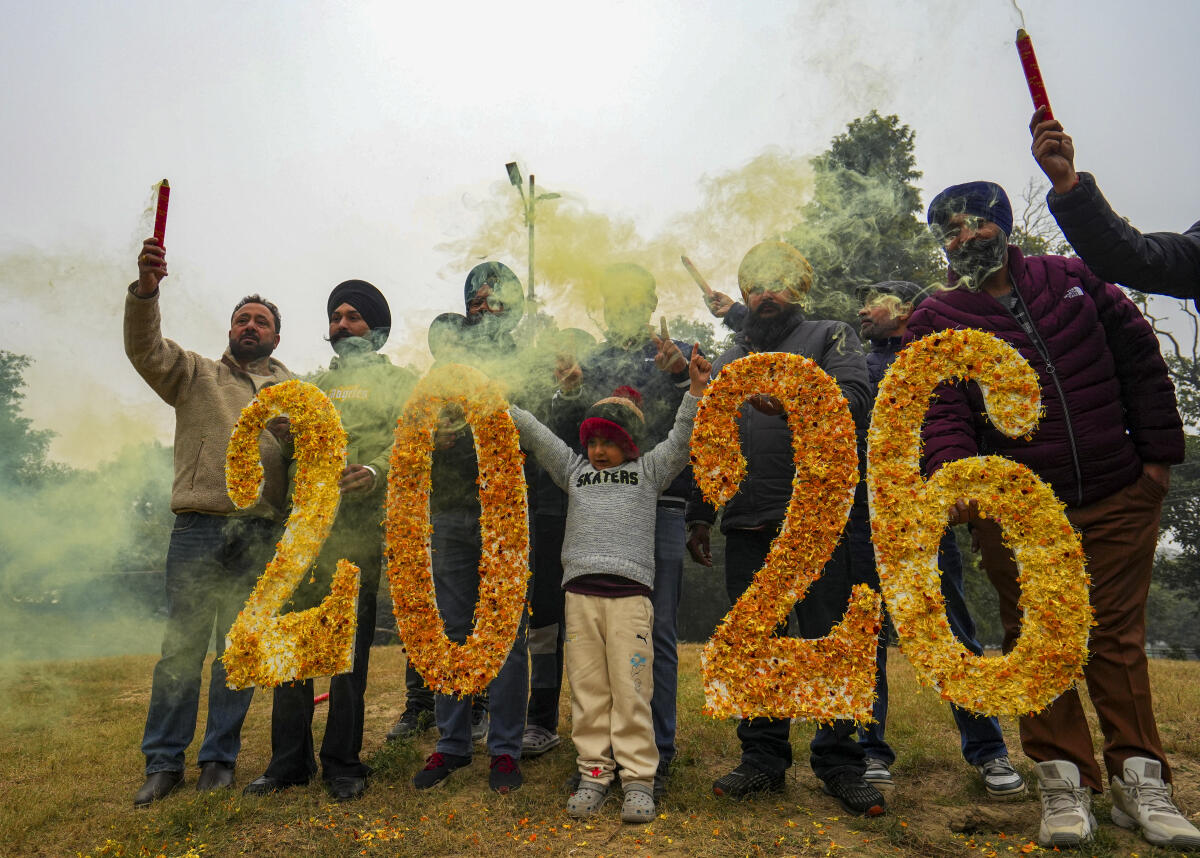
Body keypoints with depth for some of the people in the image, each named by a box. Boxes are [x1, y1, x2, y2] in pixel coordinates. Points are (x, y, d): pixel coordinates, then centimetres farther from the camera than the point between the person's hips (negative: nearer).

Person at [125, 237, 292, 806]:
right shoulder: (196, 375, 13)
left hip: (262, 538, 1)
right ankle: (163, 761, 15)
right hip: (199, 529, -1)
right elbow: (146, 349, -3)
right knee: (181, 646, 2)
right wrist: (145, 289, -20)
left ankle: (219, 757, 19)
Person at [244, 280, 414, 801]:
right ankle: (289, 760, 18)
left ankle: (342, 763, 12)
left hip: (360, 530, -4)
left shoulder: (400, 383, 11)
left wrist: (376, 471, -23)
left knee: (348, 649, -1)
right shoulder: (315, 385, 26)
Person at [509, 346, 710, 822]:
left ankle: (638, 779, 6)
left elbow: (681, 438, 7)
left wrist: (695, 390, -4)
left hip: (630, 590, -2)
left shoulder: (649, 470, 16)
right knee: (587, 687, 4)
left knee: (631, 688, -3)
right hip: (580, 589, 3)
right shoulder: (574, 468, 21)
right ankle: (594, 773, 14)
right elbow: (533, 432, 20)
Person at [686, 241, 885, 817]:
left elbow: (856, 401, -9)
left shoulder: (830, 338, 9)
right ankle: (763, 759, 21)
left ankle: (840, 764, 14)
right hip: (747, 527, 4)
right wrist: (699, 514, 15)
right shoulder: (726, 361, 22)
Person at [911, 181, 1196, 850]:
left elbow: (1141, 361, 10)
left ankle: (1140, 780, 22)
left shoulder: (1073, 280, 7)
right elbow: (942, 413, -12)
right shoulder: (936, 322, 0)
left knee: (1118, 636, 9)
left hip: (1119, 500, 2)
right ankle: (1065, 781, 16)